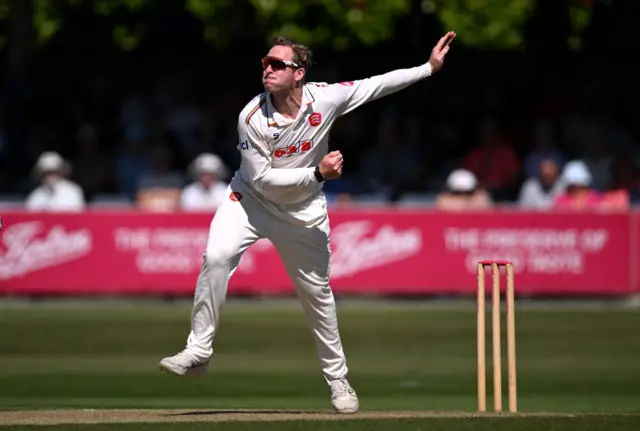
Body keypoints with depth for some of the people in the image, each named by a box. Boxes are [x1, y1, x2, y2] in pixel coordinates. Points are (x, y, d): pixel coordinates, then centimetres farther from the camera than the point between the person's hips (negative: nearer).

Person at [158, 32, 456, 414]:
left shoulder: (325, 99, -19)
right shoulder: (252, 118, -25)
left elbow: (376, 84, -6)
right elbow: (262, 179, -22)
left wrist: (430, 68, -7)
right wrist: (317, 173, -28)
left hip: (304, 211, 2)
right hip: (253, 199, -2)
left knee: (317, 292, 11)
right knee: (217, 256, -27)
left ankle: (337, 377, 27)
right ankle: (199, 352, -18)